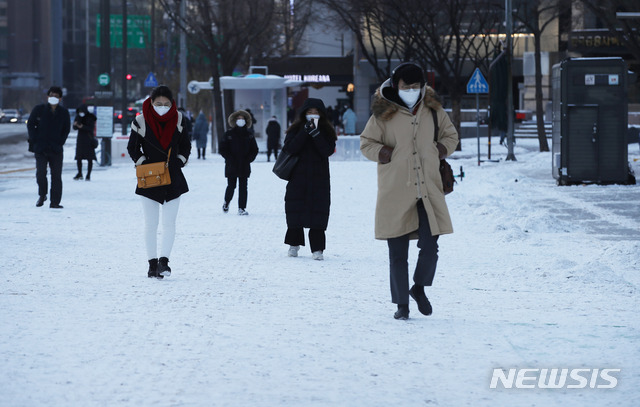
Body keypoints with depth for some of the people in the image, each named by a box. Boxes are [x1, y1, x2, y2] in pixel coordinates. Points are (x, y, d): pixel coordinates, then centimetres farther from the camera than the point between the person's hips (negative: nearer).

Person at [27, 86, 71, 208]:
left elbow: (66, 129, 13)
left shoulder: (64, 112, 6)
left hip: (56, 149, 1)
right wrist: (35, 141, -3)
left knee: (56, 175, -1)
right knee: (40, 172, -11)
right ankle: (42, 195, 12)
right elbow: (30, 125, 7)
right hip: (40, 148, -1)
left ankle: (55, 202, 4)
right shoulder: (39, 110, 2)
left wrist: (60, 143, 1)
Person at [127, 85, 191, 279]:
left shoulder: (179, 120, 1)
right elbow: (132, 148, 4)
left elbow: (185, 146, 12)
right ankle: (152, 263, 7)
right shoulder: (141, 121, -5)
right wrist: (144, 163, -8)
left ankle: (164, 260, -2)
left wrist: (178, 163, -3)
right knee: (150, 224, 1)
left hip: (173, 178, 2)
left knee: (169, 222, -4)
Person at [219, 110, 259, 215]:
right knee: (231, 187, 0)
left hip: (244, 166, 2)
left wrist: (248, 159, -4)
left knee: (243, 187, -1)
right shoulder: (229, 134, 0)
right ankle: (226, 203, 26)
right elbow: (223, 149, -1)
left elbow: (254, 150, 11)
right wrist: (230, 159, -10)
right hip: (232, 166, -2)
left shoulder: (249, 135, 7)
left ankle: (242, 208, 3)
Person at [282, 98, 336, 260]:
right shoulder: (296, 129, 5)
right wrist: (305, 131, -15)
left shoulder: (326, 131, 6)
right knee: (295, 211, 4)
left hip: (319, 178, 0)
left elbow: (328, 150, -9)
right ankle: (294, 244, 20)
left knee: (318, 213, -5)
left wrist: (315, 133, -18)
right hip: (298, 176, 0)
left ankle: (317, 248, -2)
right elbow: (290, 148, -10)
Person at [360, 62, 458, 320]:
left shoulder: (433, 111, 8)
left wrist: (441, 149, 4)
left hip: (428, 190, 2)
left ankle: (419, 288, 23)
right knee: (398, 253, 2)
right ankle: (401, 304, 15)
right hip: (395, 192, -2)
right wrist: (382, 152, -10)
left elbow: (451, 135, 22)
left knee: (430, 247, -5)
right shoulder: (383, 113, -2)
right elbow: (366, 143, 7)